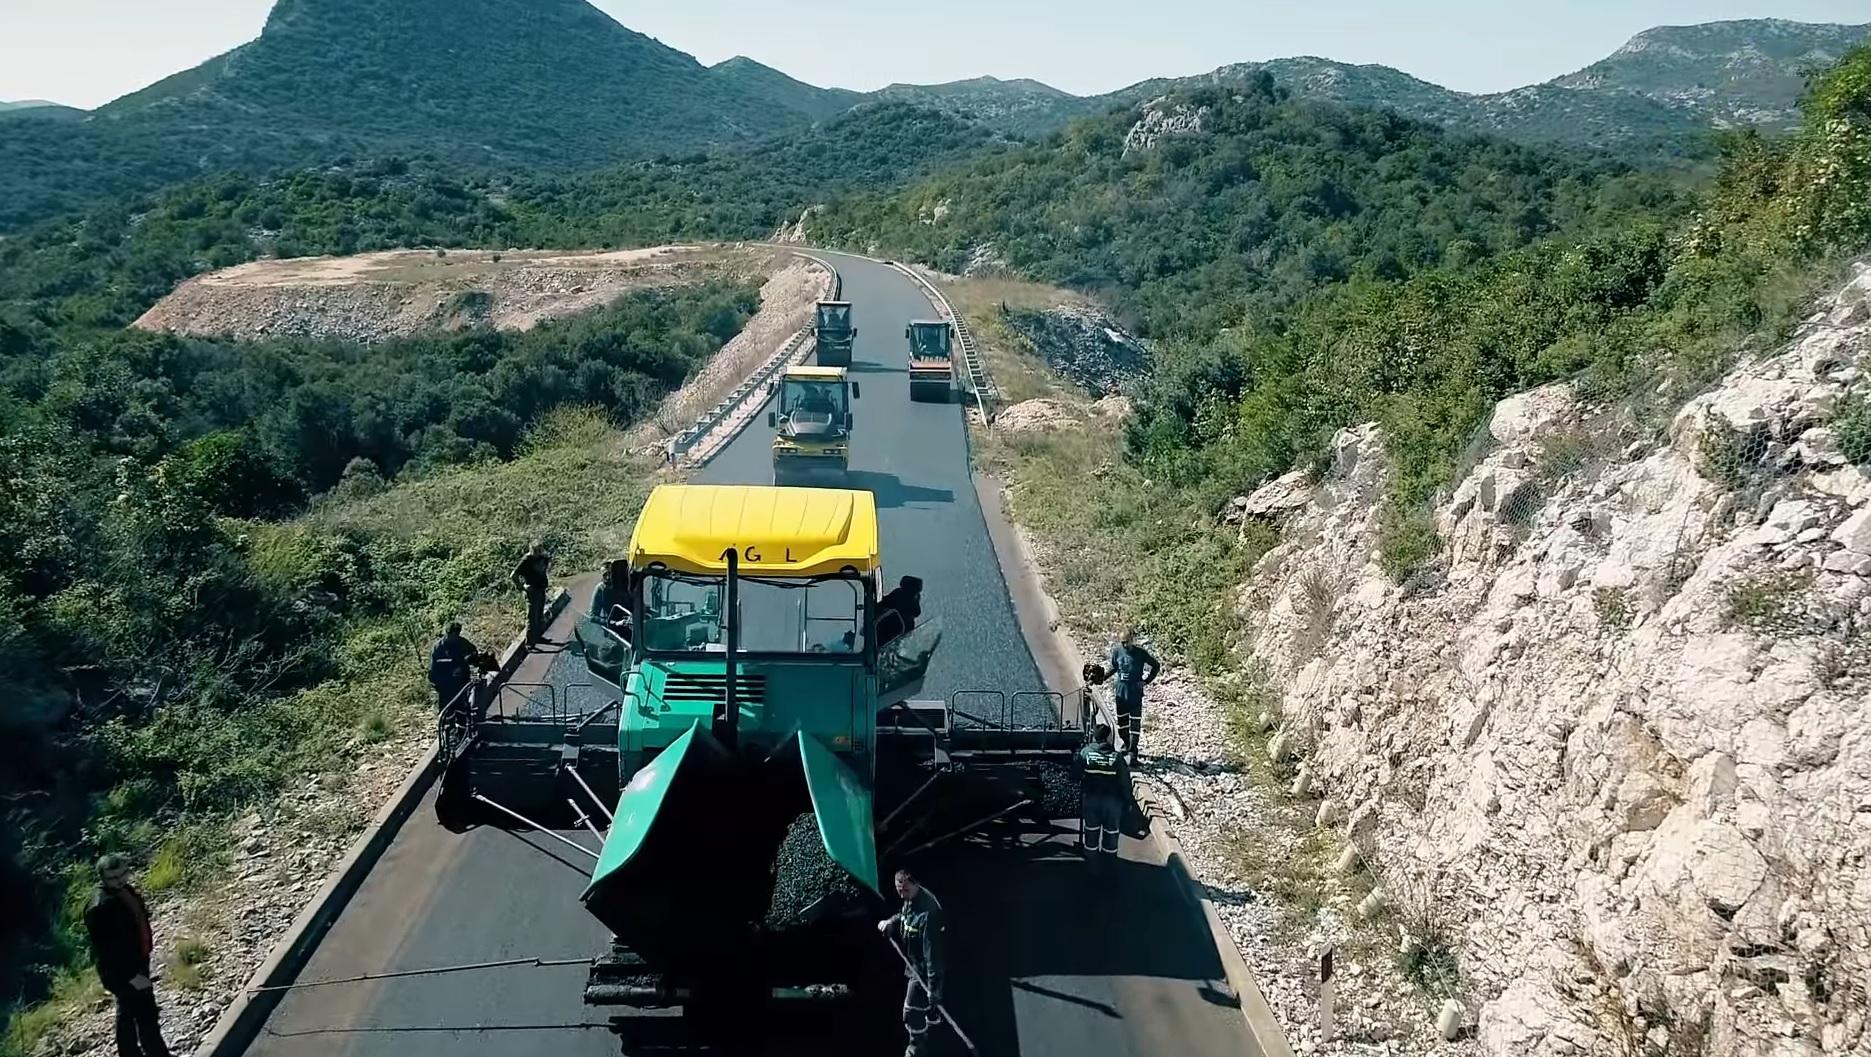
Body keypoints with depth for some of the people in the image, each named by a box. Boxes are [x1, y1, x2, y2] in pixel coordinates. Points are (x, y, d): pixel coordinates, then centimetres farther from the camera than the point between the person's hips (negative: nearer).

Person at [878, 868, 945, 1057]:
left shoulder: (928, 912, -35)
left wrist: (933, 985, -35)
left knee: (912, 1012, 5)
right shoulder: (911, 899, -7)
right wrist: (890, 922, -6)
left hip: (923, 969, -9)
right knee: (924, 1004, 30)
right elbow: (903, 915, 16)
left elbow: (932, 949, -35)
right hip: (915, 964, 9)